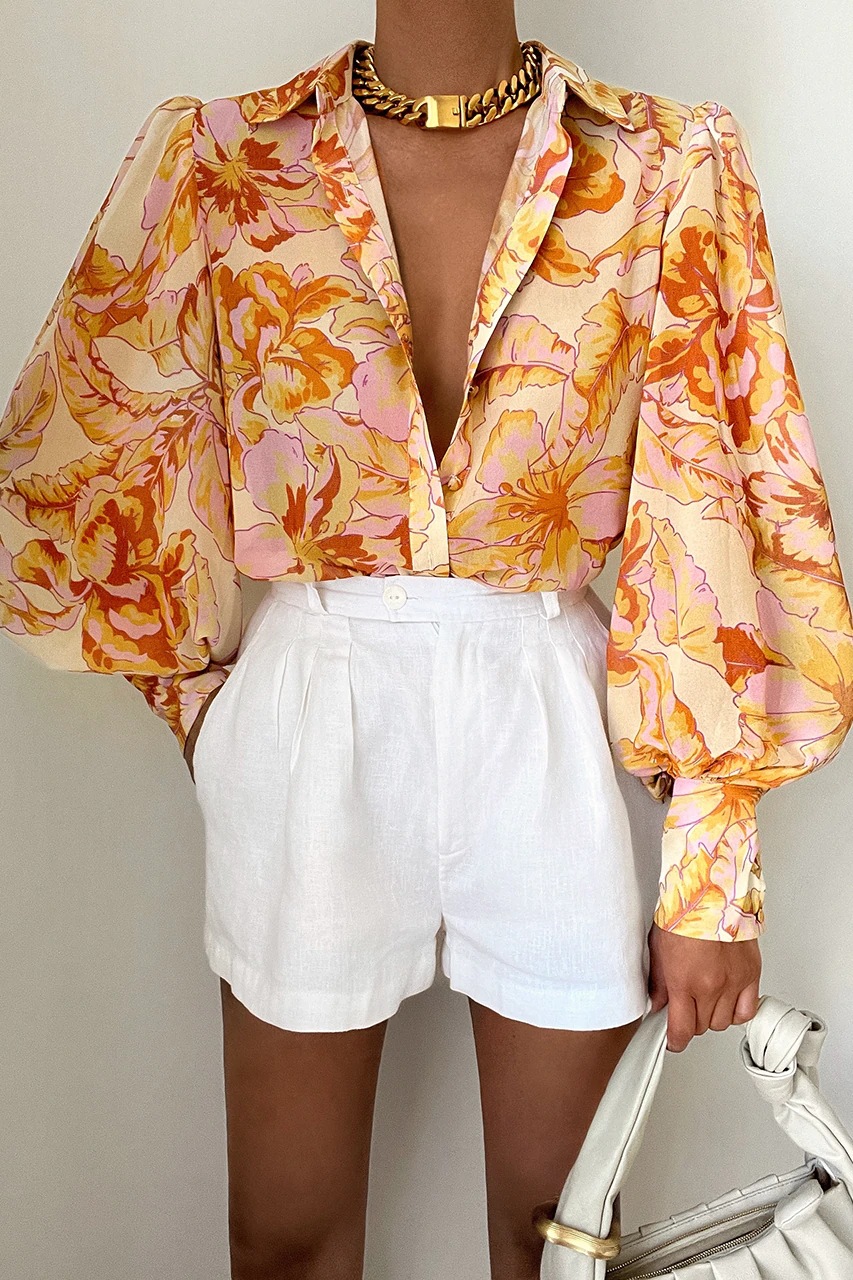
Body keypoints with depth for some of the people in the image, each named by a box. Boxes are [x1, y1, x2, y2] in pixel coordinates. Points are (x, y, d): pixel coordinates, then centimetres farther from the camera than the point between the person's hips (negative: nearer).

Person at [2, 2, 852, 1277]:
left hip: (555, 724, 0)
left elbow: (718, 512, -5)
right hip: (308, 726, 1)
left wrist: (712, 873, -5)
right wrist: (205, 711, 6)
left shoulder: (665, 174, -4)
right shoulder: (220, 165, -2)